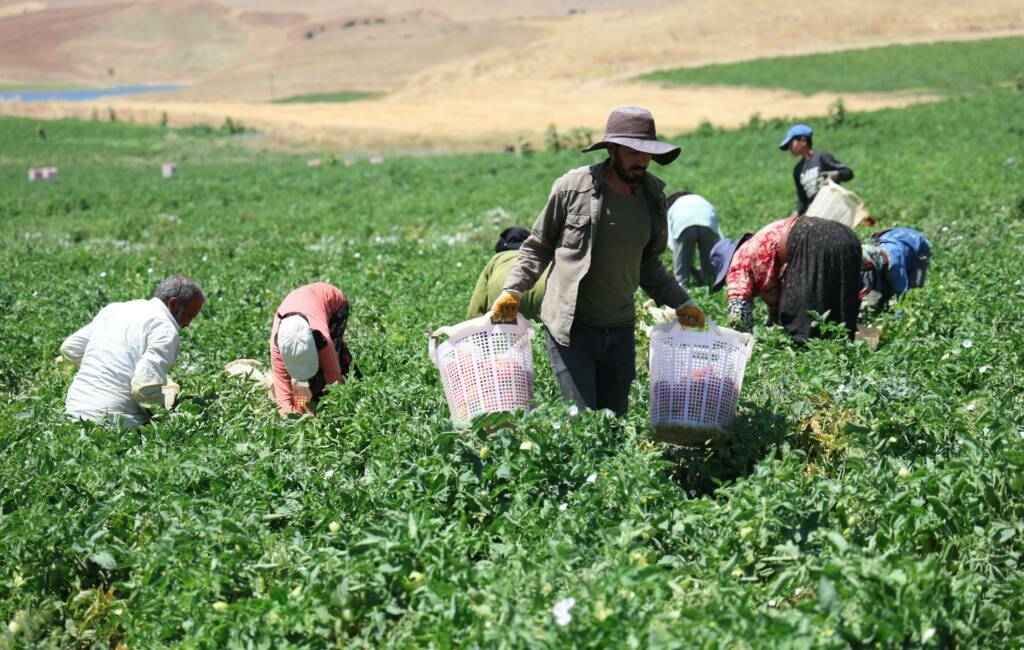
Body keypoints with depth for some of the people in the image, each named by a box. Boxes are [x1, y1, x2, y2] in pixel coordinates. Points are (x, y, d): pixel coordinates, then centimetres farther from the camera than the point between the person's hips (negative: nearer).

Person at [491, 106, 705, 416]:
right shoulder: (572, 187, -9)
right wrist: (512, 291, -6)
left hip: (620, 330, 5)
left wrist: (681, 303, 10)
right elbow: (538, 247, 3)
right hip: (571, 328, -5)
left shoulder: (654, 196, 5)